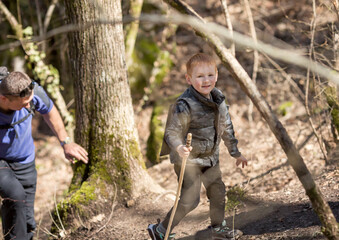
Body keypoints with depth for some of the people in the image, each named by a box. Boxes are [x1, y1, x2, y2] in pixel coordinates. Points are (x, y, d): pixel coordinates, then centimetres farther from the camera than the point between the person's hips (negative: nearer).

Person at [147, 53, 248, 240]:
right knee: (189, 200, -8)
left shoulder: (218, 99, 0)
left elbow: (226, 128, 12)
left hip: (210, 157, 7)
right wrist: (179, 147, -44)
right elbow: (172, 132, -24)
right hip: (188, 159, -7)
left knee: (218, 192, 17)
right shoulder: (185, 105, -24)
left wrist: (235, 153, 17)